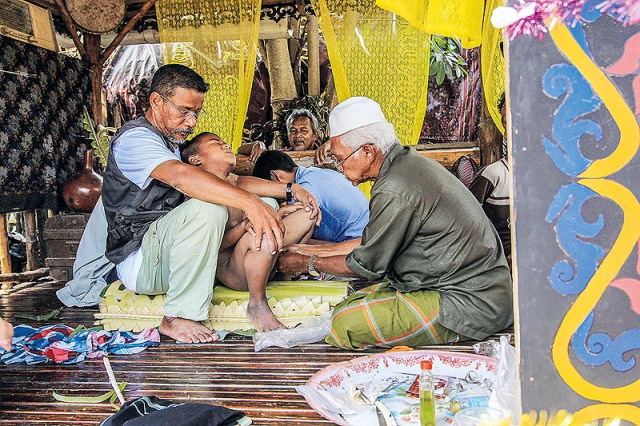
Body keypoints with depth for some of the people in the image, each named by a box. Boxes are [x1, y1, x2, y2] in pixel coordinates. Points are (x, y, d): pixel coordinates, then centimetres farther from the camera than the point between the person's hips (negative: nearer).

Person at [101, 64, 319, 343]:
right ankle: (178, 319, -23)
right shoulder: (135, 138, -12)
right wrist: (250, 202, -46)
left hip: (167, 251, 9)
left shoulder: (176, 144, 19)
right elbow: (180, 175, -34)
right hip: (138, 260, -9)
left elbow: (231, 179, 13)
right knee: (207, 208, -36)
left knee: (264, 206, 2)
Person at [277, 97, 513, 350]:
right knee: (346, 306, 14)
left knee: (347, 324, -20)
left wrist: (308, 263, 6)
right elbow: (373, 245, 16)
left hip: (471, 304, -10)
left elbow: (367, 265, -10)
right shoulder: (408, 161, 8)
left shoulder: (395, 192, -23)